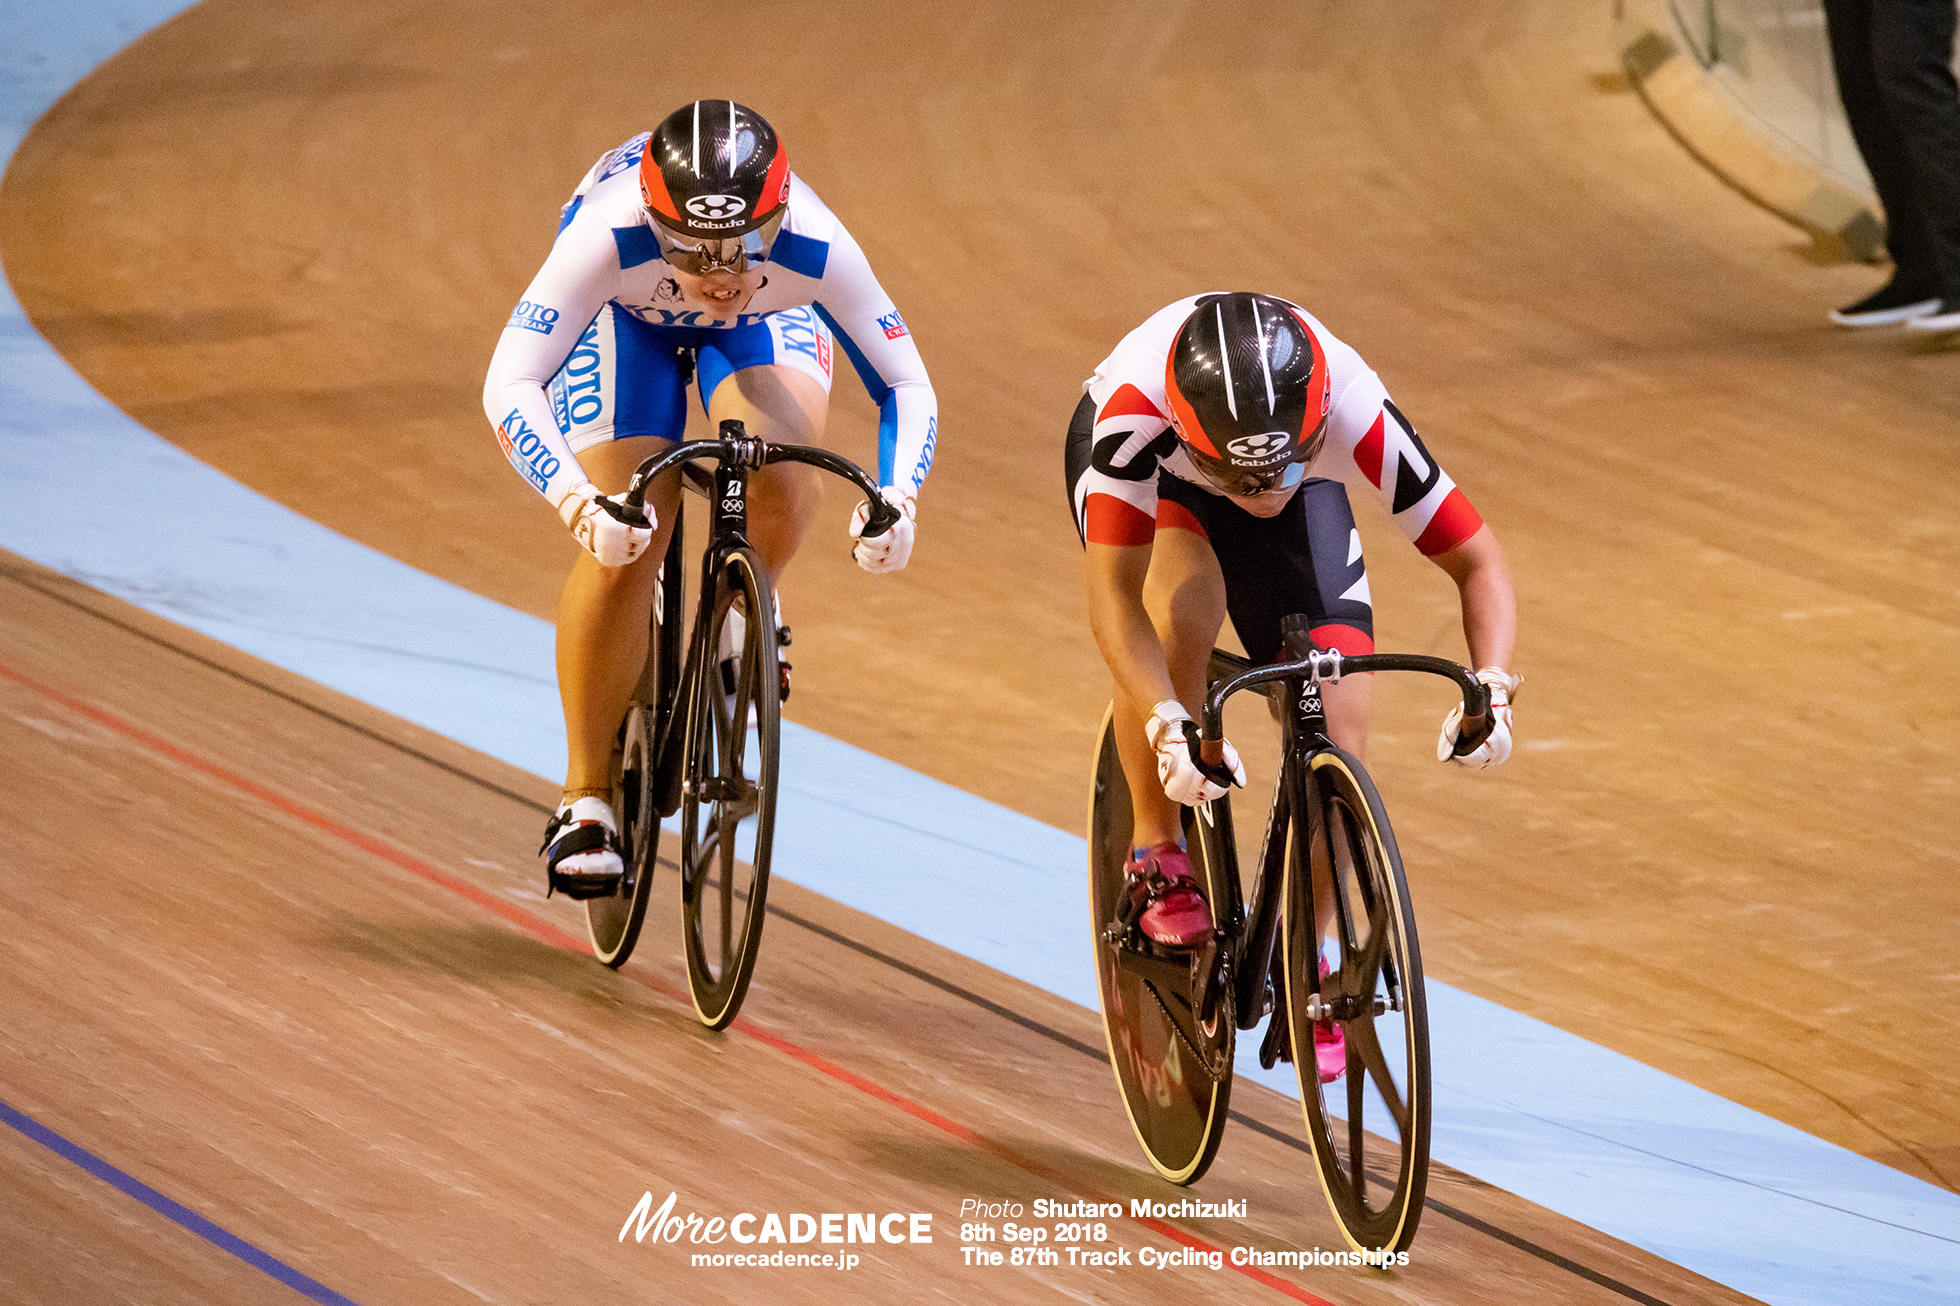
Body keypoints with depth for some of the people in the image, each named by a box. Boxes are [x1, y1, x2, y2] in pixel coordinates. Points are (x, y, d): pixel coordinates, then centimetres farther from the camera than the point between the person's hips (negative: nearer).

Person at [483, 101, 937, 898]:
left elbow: (906, 385, -31)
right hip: (625, 315, -1)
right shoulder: (610, 238, -44)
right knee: (620, 544, -15)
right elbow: (510, 385, -48)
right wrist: (576, 501, -63)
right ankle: (587, 802, -1)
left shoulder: (814, 248, -40)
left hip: (769, 317, 1)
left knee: (781, 473, -29)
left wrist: (894, 499, -49)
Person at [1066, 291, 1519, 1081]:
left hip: (1303, 502, 2)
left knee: (1335, 733, -11)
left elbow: (1477, 562, -31)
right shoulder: (1138, 408, -44)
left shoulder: (1354, 414, -39)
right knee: (1182, 603, -35)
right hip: (1145, 462, -2)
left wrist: (1491, 686, -48)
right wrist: (1167, 724, -59)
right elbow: (1114, 597, -44)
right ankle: (1157, 861, -14)